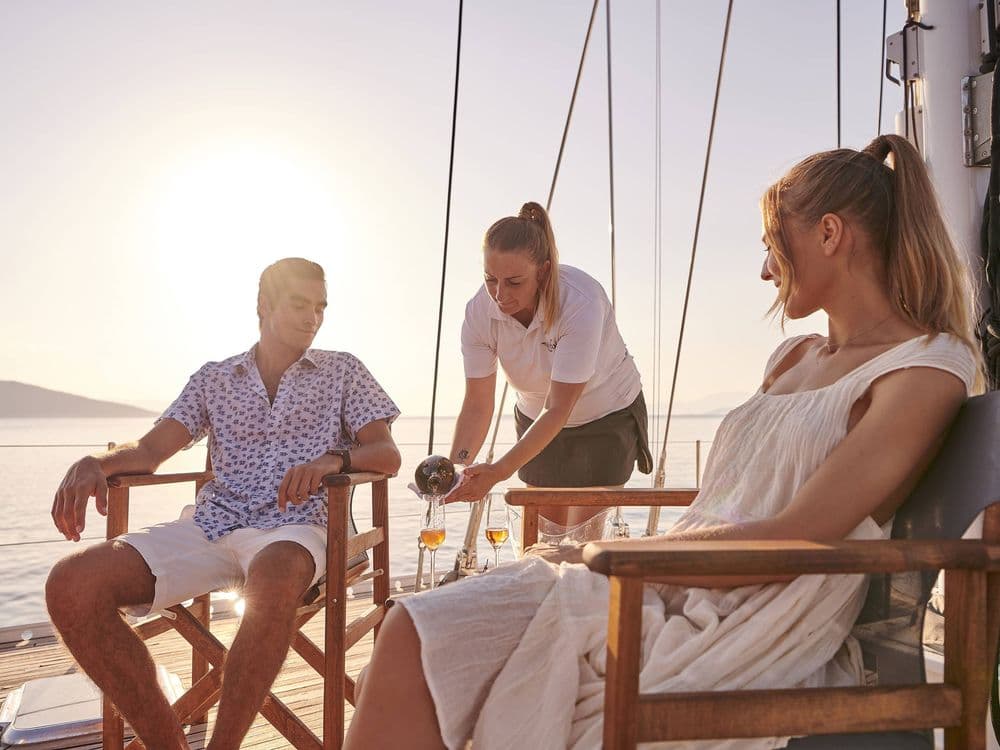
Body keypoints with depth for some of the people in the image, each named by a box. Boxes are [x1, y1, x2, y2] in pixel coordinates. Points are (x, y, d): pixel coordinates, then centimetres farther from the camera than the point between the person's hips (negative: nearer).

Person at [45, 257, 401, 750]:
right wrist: (95, 463, -12)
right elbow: (150, 450, 11)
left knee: (274, 578, -42)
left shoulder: (342, 371, 13)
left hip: (294, 528, -3)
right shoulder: (215, 378, 19)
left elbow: (387, 455, 5)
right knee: (71, 585, -20)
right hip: (212, 527, 3)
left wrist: (334, 458, -18)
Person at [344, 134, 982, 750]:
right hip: (670, 588, 7)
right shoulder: (793, 358, 20)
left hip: (748, 643, -7)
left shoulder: (931, 369, -6)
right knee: (415, 636, -13)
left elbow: (789, 541, -15)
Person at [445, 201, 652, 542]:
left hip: (608, 415, -4)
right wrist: (456, 466, -37)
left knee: (583, 538, -4)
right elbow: (477, 404, -20)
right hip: (537, 417, 4)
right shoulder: (480, 312, -22)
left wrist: (498, 471, -45)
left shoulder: (581, 304, -35)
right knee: (544, 536, 10)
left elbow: (558, 410, -36)